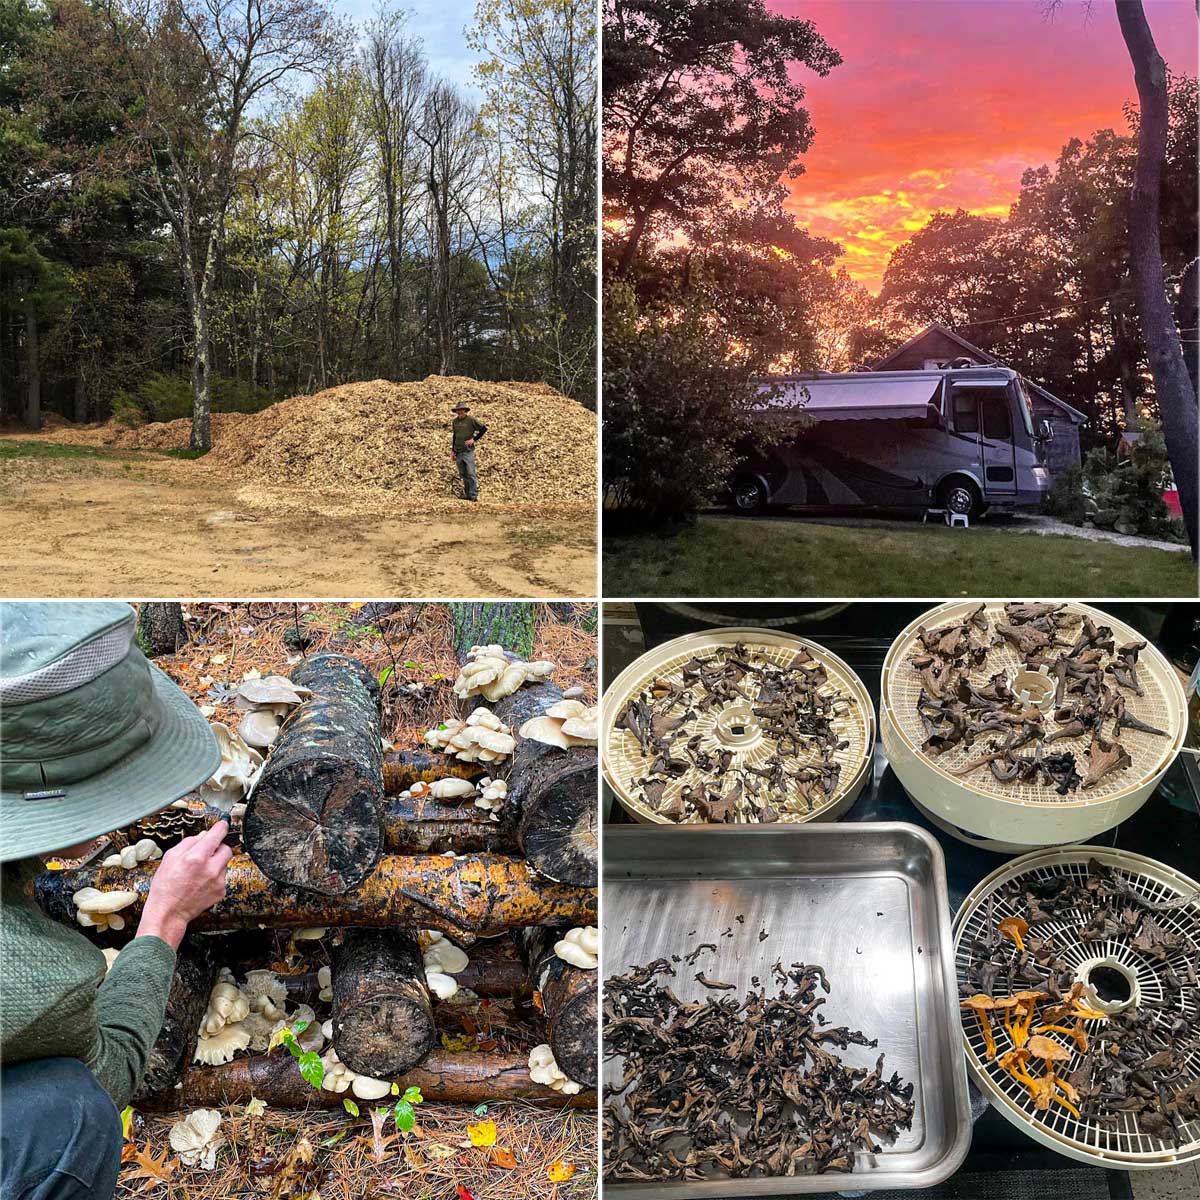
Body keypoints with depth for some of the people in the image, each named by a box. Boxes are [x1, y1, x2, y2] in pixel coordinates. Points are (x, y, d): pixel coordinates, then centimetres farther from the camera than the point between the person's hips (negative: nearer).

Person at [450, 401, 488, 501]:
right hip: (458, 452, 6)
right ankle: (467, 494, 15)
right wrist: (452, 450, 19)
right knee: (463, 475, 9)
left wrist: (474, 439, -10)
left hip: (468, 451, -6)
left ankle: (474, 495, -9)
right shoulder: (455, 421, 11)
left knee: (470, 473, -10)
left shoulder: (471, 420, -6)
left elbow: (484, 428, -5)